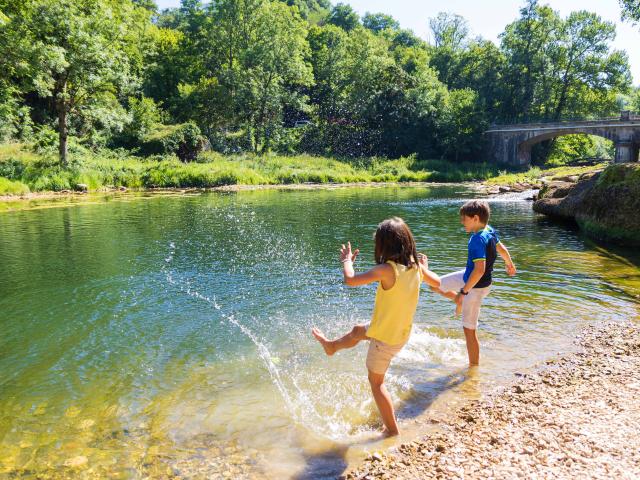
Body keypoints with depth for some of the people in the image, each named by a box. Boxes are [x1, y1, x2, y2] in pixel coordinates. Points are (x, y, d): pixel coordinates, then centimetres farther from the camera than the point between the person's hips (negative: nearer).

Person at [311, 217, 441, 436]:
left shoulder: (387, 269, -30)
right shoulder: (416, 266, -8)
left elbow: (350, 280, -32)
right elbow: (437, 283, 9)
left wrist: (347, 260, -13)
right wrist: (425, 268, 27)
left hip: (385, 338, -8)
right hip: (402, 332, 8)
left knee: (376, 382, 14)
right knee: (357, 330, 32)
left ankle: (392, 428, 25)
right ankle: (332, 346, 59)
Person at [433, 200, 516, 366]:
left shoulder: (478, 240, -30)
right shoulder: (489, 230, -3)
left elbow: (480, 269, -38)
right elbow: (502, 248, 13)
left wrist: (464, 291, -31)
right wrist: (510, 264, 32)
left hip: (476, 287, -9)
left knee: (469, 329, 1)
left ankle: (474, 366, 13)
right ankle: (461, 302, 38)